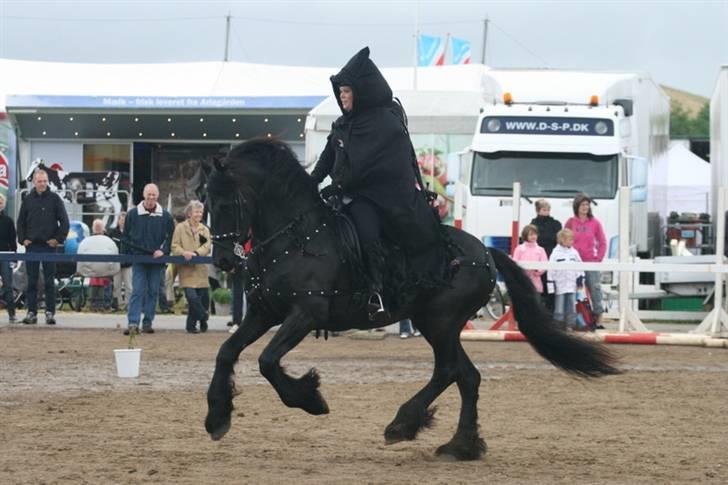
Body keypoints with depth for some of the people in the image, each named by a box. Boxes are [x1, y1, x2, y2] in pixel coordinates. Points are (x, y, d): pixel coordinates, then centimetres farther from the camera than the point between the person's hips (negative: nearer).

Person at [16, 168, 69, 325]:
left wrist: (58, 239, -6)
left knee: (50, 281, -1)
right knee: (31, 281, 3)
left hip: (49, 246, -2)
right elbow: (21, 222, 14)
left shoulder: (54, 199, 1)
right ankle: (31, 312, 7)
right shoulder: (28, 199, 8)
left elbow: (64, 221, 1)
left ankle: (50, 312, 1)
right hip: (31, 246, 2)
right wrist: (22, 239, 2)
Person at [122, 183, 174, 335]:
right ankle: (133, 323, -16)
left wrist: (163, 250, -7)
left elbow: (170, 237, 8)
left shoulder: (165, 216, 5)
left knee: (153, 292, 4)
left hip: (156, 260, 2)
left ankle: (148, 323, 10)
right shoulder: (133, 214, 2)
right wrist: (133, 250, -2)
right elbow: (126, 237, 9)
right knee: (137, 290, -10)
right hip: (138, 259, -2)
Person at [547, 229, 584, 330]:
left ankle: (571, 324, 12)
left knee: (572, 306, 6)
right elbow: (551, 269, -7)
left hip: (572, 285, 4)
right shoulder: (556, 253, -6)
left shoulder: (574, 252, 8)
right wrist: (551, 284, -9)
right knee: (559, 307, 0)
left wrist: (581, 277, 9)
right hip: (560, 286, -4)